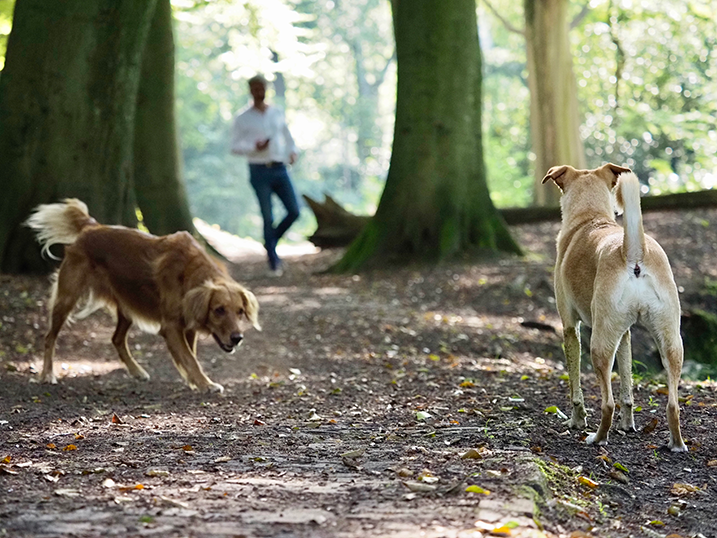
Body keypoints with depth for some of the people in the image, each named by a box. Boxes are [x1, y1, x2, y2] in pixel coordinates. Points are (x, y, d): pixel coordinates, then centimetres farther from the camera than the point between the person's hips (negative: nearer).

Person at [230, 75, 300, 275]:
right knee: (268, 217, -3)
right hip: (259, 171, -4)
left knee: (294, 211, -4)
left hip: (280, 169, 4)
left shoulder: (277, 113, 12)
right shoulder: (243, 118, 1)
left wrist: (292, 152, 4)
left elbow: (287, 136, 24)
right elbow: (235, 146, -1)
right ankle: (273, 261, 7)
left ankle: (271, 241, 20)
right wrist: (254, 147, -18)